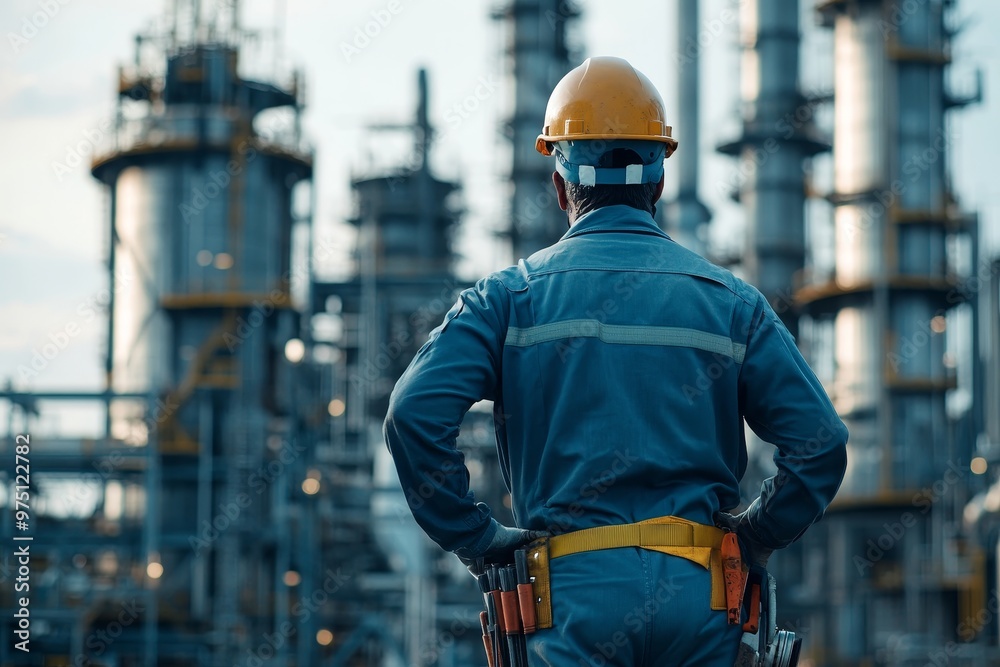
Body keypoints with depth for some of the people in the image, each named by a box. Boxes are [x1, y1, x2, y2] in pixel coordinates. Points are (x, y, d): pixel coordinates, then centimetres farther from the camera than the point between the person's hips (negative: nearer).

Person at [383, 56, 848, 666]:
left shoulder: (511, 296, 5)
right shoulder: (729, 300, 9)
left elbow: (416, 414, -9)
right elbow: (820, 441, 0)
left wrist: (475, 536, 1)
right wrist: (754, 536, 13)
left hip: (576, 588, -1)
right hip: (699, 593, 1)